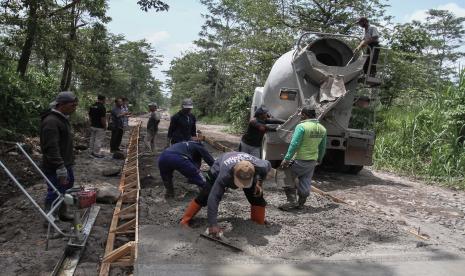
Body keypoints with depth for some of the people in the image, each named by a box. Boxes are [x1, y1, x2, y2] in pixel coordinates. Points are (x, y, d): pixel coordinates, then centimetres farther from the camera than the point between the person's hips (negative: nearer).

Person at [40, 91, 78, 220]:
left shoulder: (62, 118, 11)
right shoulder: (51, 121, -22)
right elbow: (51, 148, -28)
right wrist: (61, 169, -29)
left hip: (65, 164, 10)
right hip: (55, 168, -10)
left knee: (66, 189, 21)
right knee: (55, 194, -1)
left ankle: (63, 213, 37)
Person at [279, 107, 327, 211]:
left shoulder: (301, 127, -16)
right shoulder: (322, 129, 6)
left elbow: (294, 144, -20)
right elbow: (322, 147, 14)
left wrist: (286, 159, -17)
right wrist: (319, 159, 26)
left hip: (300, 159, -7)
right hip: (313, 160, 7)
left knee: (289, 179, 8)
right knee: (305, 182, 14)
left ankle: (291, 201, 5)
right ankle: (301, 203, 24)